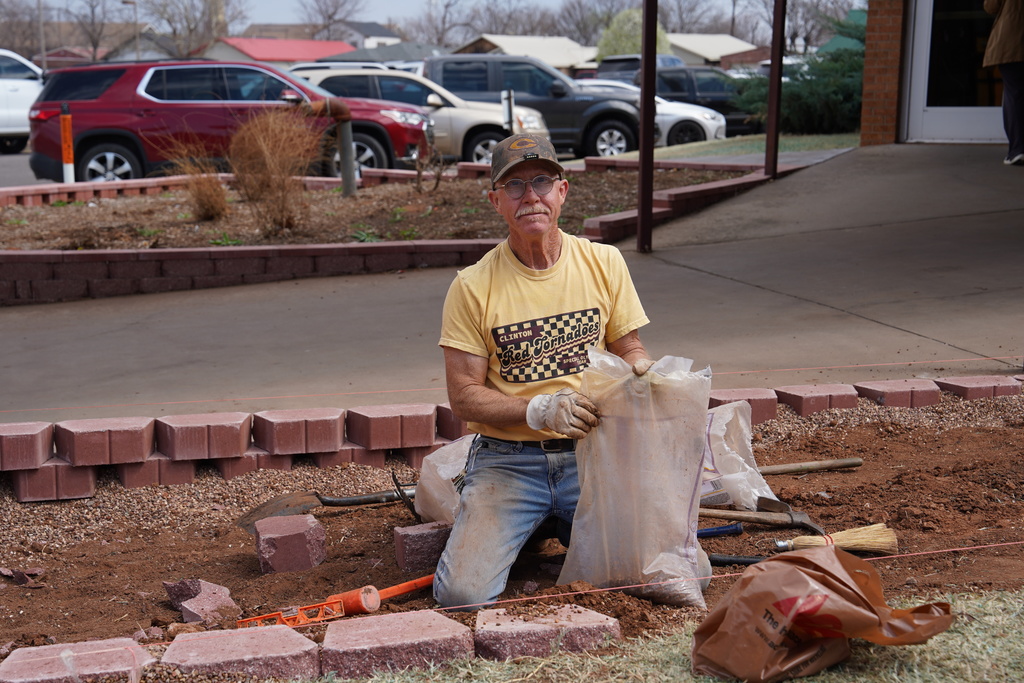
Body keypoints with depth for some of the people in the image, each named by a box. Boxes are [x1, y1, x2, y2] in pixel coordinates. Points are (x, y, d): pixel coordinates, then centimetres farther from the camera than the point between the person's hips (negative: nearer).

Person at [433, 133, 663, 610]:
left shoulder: (604, 263, 3)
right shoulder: (473, 287, -7)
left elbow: (628, 347, 11)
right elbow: (464, 396, -7)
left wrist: (640, 369, -14)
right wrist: (540, 410, -23)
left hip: (591, 452, 2)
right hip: (507, 460, -2)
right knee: (464, 594, -20)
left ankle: (569, 527, 18)